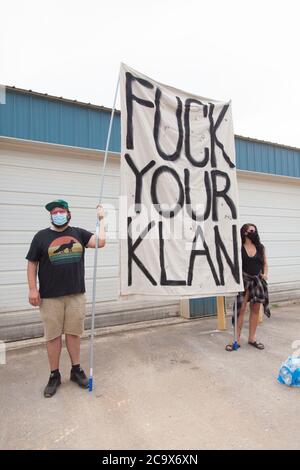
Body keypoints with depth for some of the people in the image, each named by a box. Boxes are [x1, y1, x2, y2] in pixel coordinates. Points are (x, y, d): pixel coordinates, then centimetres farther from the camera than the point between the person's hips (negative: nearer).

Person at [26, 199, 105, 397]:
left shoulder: (79, 233, 5)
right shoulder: (42, 236, 0)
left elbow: (100, 242, -6)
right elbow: (32, 264, 1)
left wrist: (101, 219, -3)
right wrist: (33, 289, -6)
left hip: (76, 294, 2)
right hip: (50, 297, -1)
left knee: (74, 333, 13)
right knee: (53, 336, 8)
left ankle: (76, 370, 30)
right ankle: (54, 375, 25)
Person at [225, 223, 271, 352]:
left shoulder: (260, 247, 8)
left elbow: (265, 263, 13)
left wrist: (265, 274, -3)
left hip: (258, 281, 4)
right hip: (243, 280, -4)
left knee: (255, 310, 9)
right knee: (240, 309, -4)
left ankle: (252, 338, 24)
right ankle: (237, 340, 5)